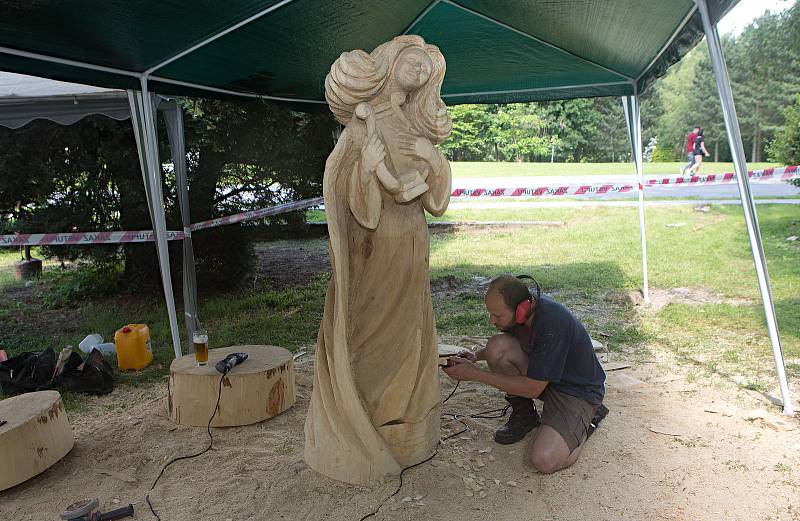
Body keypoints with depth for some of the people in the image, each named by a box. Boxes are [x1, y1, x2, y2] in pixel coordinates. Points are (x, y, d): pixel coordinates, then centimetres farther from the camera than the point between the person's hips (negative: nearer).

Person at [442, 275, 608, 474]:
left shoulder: (551, 324, -34)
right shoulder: (526, 304, -10)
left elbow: (533, 389, -26)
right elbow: (500, 348, 13)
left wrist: (475, 374, -23)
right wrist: (476, 356, -8)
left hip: (578, 390, -7)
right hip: (541, 373, 7)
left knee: (544, 460, -26)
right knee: (496, 347, -18)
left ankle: (589, 417, 3)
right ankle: (524, 414, 4)